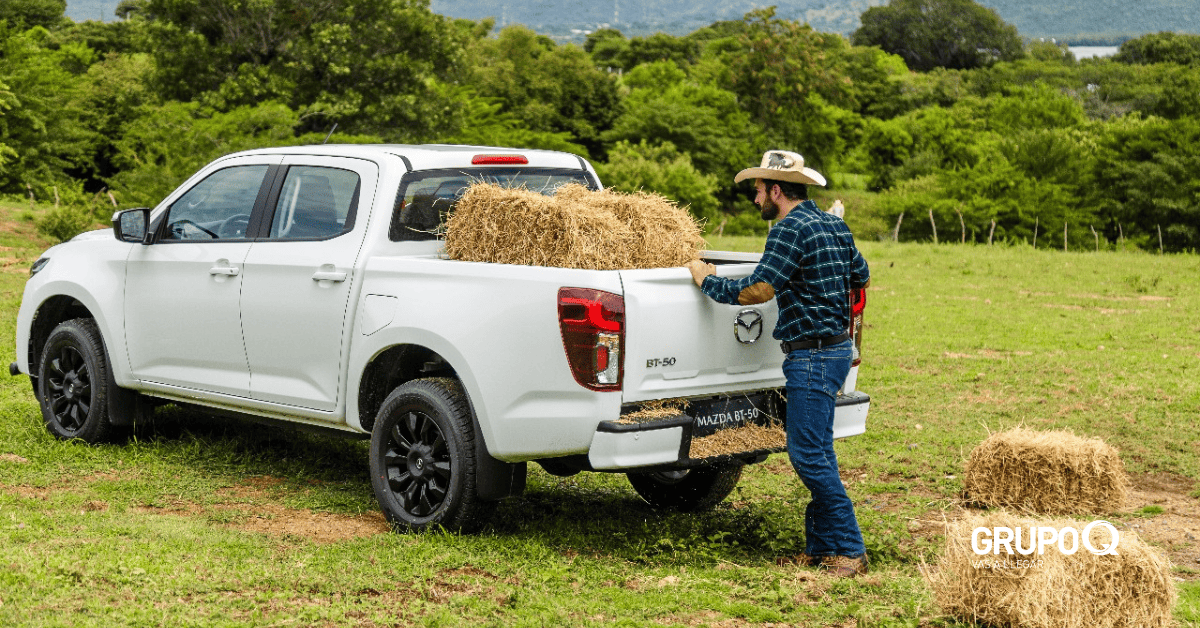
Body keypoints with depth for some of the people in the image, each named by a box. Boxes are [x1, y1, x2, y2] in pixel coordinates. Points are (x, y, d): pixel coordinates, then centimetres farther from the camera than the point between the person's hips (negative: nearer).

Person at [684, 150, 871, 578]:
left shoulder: (791, 229, -15)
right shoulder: (834, 225, 13)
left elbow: (758, 289, -21)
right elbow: (861, 276, 24)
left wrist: (708, 281, -7)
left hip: (812, 355, -10)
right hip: (835, 347, 10)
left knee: (808, 454, -7)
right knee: (814, 452, 13)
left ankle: (850, 550, -4)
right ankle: (820, 548, 19)